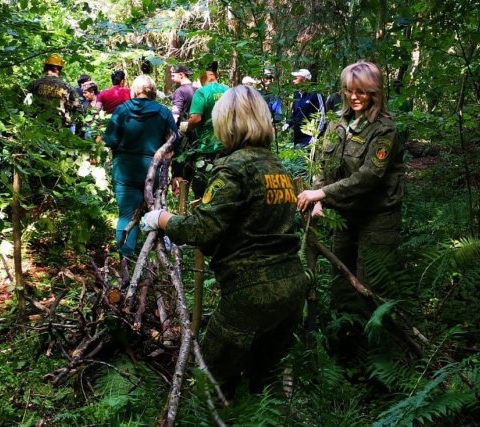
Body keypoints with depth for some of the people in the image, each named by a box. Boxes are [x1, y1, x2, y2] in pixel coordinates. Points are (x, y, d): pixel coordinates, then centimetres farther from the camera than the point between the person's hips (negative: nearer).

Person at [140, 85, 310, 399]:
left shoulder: (234, 167, -12)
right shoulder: (279, 167, 12)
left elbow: (203, 229, -19)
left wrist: (162, 220, -1)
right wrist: (197, 239, 24)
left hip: (253, 293, -8)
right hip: (293, 286, 8)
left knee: (215, 384, 10)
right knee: (263, 380, 25)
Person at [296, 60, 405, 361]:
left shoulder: (384, 129, -14)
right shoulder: (339, 125, 6)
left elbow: (369, 175, -24)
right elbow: (326, 167, 5)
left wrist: (323, 193, -27)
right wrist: (318, 201, -12)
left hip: (377, 217, -7)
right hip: (346, 214, 7)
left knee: (369, 285, -3)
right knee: (342, 278, 16)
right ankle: (346, 339, 32)